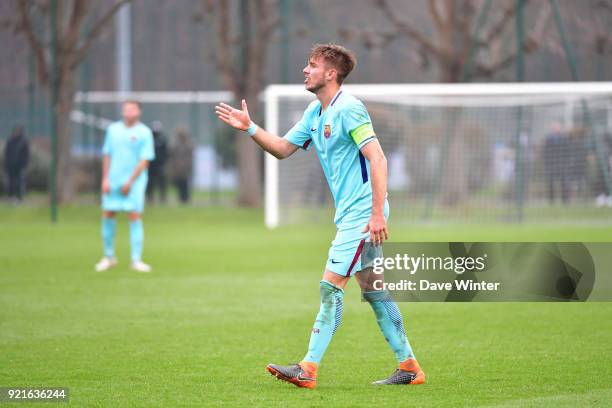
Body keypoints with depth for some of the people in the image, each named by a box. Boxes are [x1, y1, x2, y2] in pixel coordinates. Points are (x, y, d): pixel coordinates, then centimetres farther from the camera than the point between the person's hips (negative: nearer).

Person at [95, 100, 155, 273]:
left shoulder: (144, 133, -3)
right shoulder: (113, 129, 9)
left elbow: (144, 161, -6)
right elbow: (107, 155, 13)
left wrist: (130, 181, -12)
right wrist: (105, 179, 3)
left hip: (134, 182, -3)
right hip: (112, 181, 3)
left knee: (135, 217, -8)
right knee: (108, 215, 2)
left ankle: (136, 260, -6)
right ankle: (109, 257, 15)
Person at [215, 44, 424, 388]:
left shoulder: (348, 108, -15)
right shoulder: (315, 113, 14)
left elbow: (377, 158, -21)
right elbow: (283, 148, 22)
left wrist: (378, 213, -26)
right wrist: (250, 128, 8)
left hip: (363, 213, -10)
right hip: (349, 214, 10)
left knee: (331, 286, -10)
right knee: (372, 288, 11)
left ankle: (308, 369, -10)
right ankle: (409, 365, 16)